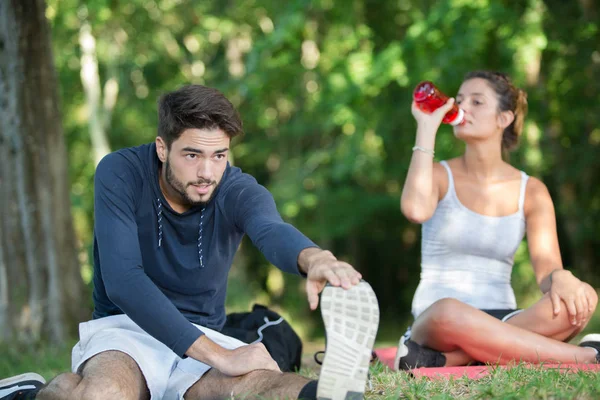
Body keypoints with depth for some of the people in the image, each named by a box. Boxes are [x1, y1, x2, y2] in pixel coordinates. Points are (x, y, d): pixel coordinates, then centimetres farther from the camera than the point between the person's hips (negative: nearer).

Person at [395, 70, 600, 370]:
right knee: (447, 312, -40)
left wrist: (561, 278, -29)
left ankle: (442, 360, -34)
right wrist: (427, 129, -14)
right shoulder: (441, 176, 3)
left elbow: (546, 266, -3)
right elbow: (416, 210, -22)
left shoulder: (531, 191, 9)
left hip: (500, 323, 3)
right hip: (433, 323, -3)